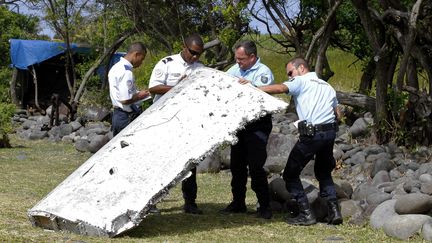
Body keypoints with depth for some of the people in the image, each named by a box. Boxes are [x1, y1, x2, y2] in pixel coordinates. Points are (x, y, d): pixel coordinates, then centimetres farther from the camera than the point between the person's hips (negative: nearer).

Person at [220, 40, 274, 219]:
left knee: (256, 166, -10)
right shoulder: (235, 69, 10)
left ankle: (264, 206, -1)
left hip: (257, 125, -7)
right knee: (237, 164, 13)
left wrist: (250, 85, -38)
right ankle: (238, 203, 25)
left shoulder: (263, 72, -10)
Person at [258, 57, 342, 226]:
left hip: (311, 134, -7)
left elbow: (280, 88, -16)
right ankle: (334, 210, 11)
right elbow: (337, 114, 20)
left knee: (291, 174, 5)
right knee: (324, 172, 25)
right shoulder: (327, 86, 24)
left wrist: (253, 89, -14)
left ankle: (306, 214, -2)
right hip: (331, 132, 7)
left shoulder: (301, 81, 2)